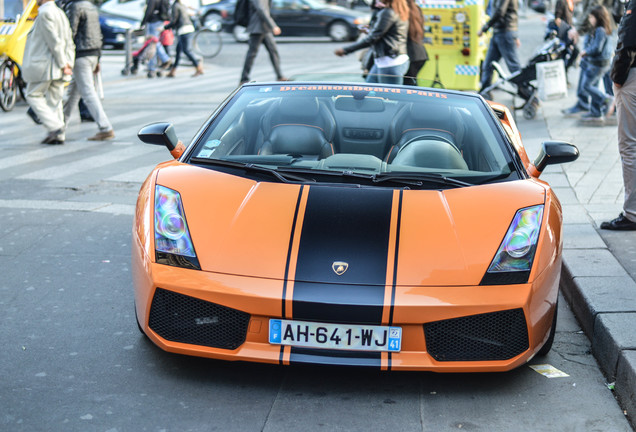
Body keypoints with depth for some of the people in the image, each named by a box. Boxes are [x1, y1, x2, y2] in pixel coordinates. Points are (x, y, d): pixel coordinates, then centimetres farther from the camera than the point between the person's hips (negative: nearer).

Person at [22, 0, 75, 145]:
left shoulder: (45, 14, -12)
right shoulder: (60, 13, 17)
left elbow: (54, 41, -19)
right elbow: (69, 44, 12)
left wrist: (63, 65, -16)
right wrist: (69, 64, 4)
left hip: (44, 66, -8)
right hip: (57, 68, 8)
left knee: (33, 96, 3)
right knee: (54, 100, 10)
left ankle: (55, 127, -9)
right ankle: (59, 136, 8)